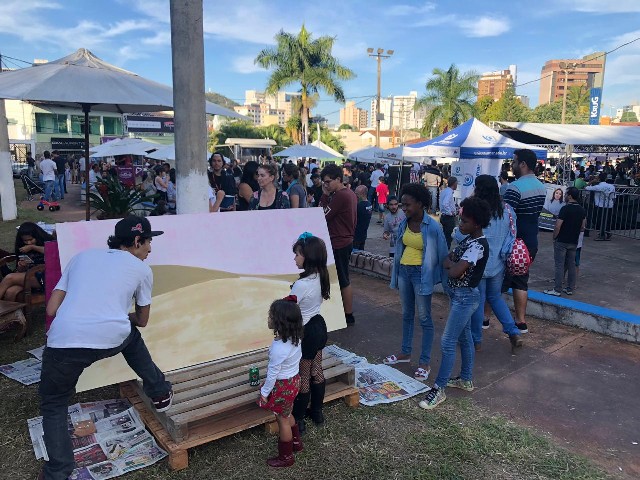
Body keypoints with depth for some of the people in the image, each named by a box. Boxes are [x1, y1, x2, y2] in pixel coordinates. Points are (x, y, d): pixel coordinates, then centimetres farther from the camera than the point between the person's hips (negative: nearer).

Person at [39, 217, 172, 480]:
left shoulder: (82, 256, 23)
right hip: (112, 338, -1)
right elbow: (142, 321, 28)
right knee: (131, 335, 35)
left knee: (53, 405, 26)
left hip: (63, 340, 1)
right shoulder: (141, 269, 17)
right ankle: (160, 394, 44)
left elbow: (51, 309, 19)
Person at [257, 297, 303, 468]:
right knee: (287, 414, 29)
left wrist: (264, 392, -9)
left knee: (282, 419, 14)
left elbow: (272, 373, -24)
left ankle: (286, 457, 33)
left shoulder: (278, 348, -35)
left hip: (282, 386, -8)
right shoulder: (295, 337, -11)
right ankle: (296, 442, 49)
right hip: (294, 379, 8)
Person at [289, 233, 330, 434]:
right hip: (319, 326, 8)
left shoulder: (301, 284, -29)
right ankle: (317, 412, 38)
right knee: (316, 371, 21)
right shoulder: (320, 277, -5)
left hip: (306, 333, -8)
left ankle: (298, 420, 24)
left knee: (302, 378, 8)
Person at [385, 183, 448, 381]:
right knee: (407, 314, 18)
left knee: (424, 318, 3)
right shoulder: (404, 223, 2)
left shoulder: (433, 227, -16)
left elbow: (441, 254, -9)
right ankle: (405, 353, 34)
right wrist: (396, 273, 14)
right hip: (404, 271, 6)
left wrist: (441, 278, -8)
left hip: (421, 274, -6)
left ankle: (425, 362, 13)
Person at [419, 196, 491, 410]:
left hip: (465, 296, -10)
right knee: (464, 337, 19)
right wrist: (453, 263, -11)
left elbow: (454, 272, -29)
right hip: (459, 295, 10)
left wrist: (450, 263, -8)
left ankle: (439, 389, 3)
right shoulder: (468, 239, 6)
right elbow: (448, 260, 11)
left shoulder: (478, 245, -23)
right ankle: (466, 379, 34)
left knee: (447, 342, -6)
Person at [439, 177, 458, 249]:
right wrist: (450, 213, -20)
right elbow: (445, 204, -32)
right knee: (449, 237, -4)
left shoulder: (445, 191, 11)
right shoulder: (449, 192, -18)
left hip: (444, 217, 10)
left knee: (446, 236, 17)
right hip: (449, 218, -10)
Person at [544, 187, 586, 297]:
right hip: (574, 242, 7)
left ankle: (557, 290, 0)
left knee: (560, 265, -3)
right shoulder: (582, 210, 6)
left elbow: (558, 226, -19)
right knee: (571, 265, 12)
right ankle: (570, 289, 18)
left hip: (562, 241, -7)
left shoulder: (565, 209, -17)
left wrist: (554, 237, -6)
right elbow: (582, 227, 12)